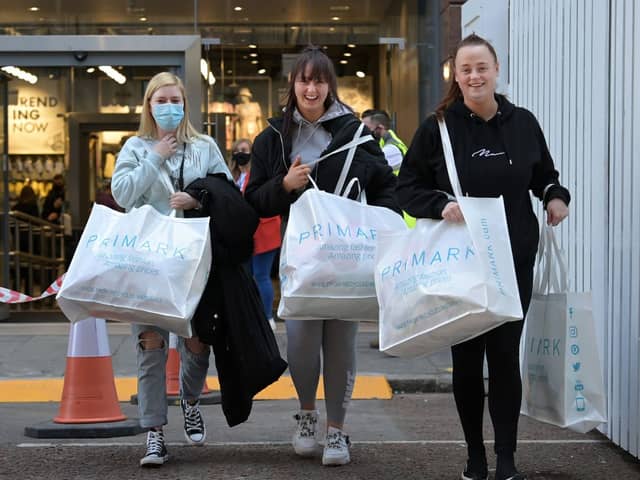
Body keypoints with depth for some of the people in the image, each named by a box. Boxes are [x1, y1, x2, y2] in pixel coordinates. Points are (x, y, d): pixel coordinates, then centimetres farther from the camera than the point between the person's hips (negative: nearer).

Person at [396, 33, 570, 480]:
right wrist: (441, 204, -19)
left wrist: (555, 195, -3)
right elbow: (407, 188, -1)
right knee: (466, 357, 7)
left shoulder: (523, 123, 3)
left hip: (514, 260, 1)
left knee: (506, 355, 1)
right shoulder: (438, 127, -4)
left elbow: (543, 174, 18)